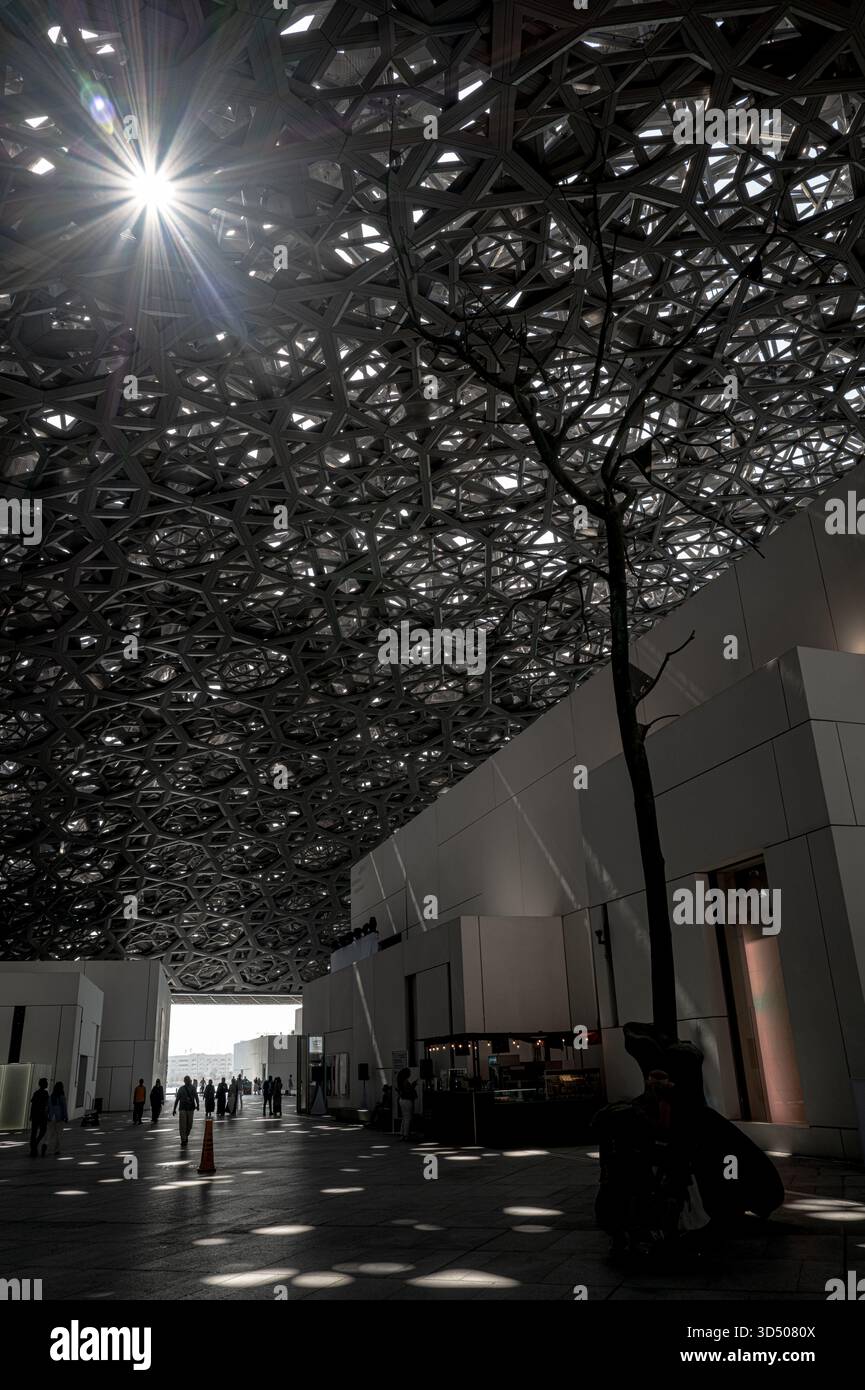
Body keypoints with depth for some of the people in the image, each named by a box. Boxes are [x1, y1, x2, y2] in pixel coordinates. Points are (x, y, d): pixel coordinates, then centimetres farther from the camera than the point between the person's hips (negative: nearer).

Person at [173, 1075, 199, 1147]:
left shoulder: (193, 1088, 1)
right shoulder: (181, 1089, 1)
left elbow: (196, 1097, -3)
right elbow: (177, 1099, 5)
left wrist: (197, 1105, -16)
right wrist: (174, 1109, 5)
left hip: (191, 1108, 1)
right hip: (183, 1108, -1)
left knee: (189, 1125, 10)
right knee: (182, 1125, -10)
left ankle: (186, 1136, 34)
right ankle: (183, 1140, -5)